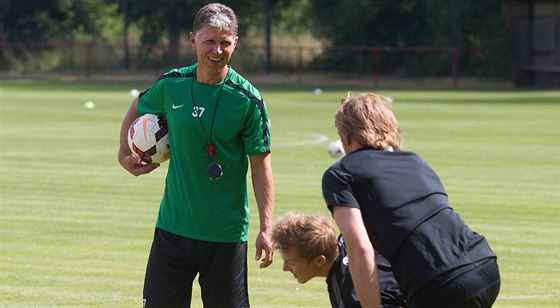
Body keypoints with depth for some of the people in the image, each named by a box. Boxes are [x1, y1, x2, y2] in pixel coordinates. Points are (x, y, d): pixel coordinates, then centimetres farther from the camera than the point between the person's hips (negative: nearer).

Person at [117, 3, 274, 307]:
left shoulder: (246, 99, -9)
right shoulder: (171, 85, -1)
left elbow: (260, 166, -7)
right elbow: (136, 110, 22)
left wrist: (266, 228, -11)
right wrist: (124, 155, 15)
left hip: (227, 234, -3)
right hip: (172, 226, 3)